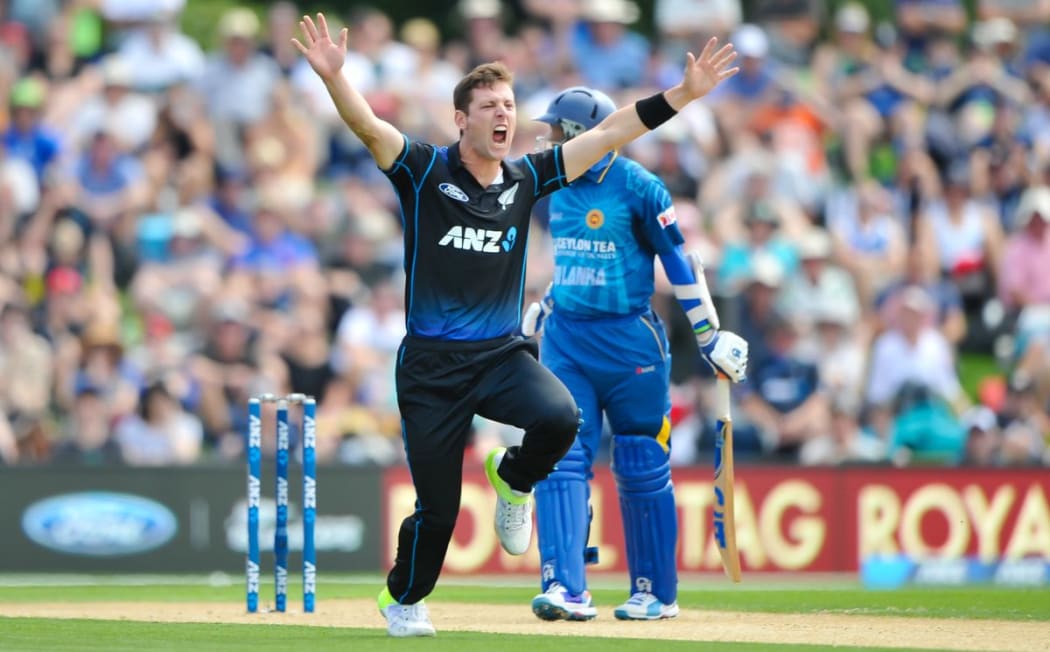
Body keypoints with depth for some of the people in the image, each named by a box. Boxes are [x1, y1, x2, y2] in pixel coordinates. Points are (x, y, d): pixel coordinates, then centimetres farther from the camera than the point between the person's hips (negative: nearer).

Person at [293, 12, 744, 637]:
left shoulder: (526, 179, 5)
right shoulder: (425, 172, -6)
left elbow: (608, 133, 5)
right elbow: (367, 126, -22)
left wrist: (684, 93, 0)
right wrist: (333, 75, -41)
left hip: (503, 353, 3)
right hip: (432, 364, -3)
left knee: (560, 417, -28)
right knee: (438, 508, 0)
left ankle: (514, 479, 8)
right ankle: (404, 600, 30)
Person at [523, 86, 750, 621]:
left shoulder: (638, 187, -12)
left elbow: (679, 260, -9)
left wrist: (709, 335, -7)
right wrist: (546, 305, 28)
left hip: (628, 338, -6)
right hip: (565, 338, 6)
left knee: (643, 471, 5)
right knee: (560, 461, -8)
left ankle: (655, 591, 17)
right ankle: (566, 588, -13)